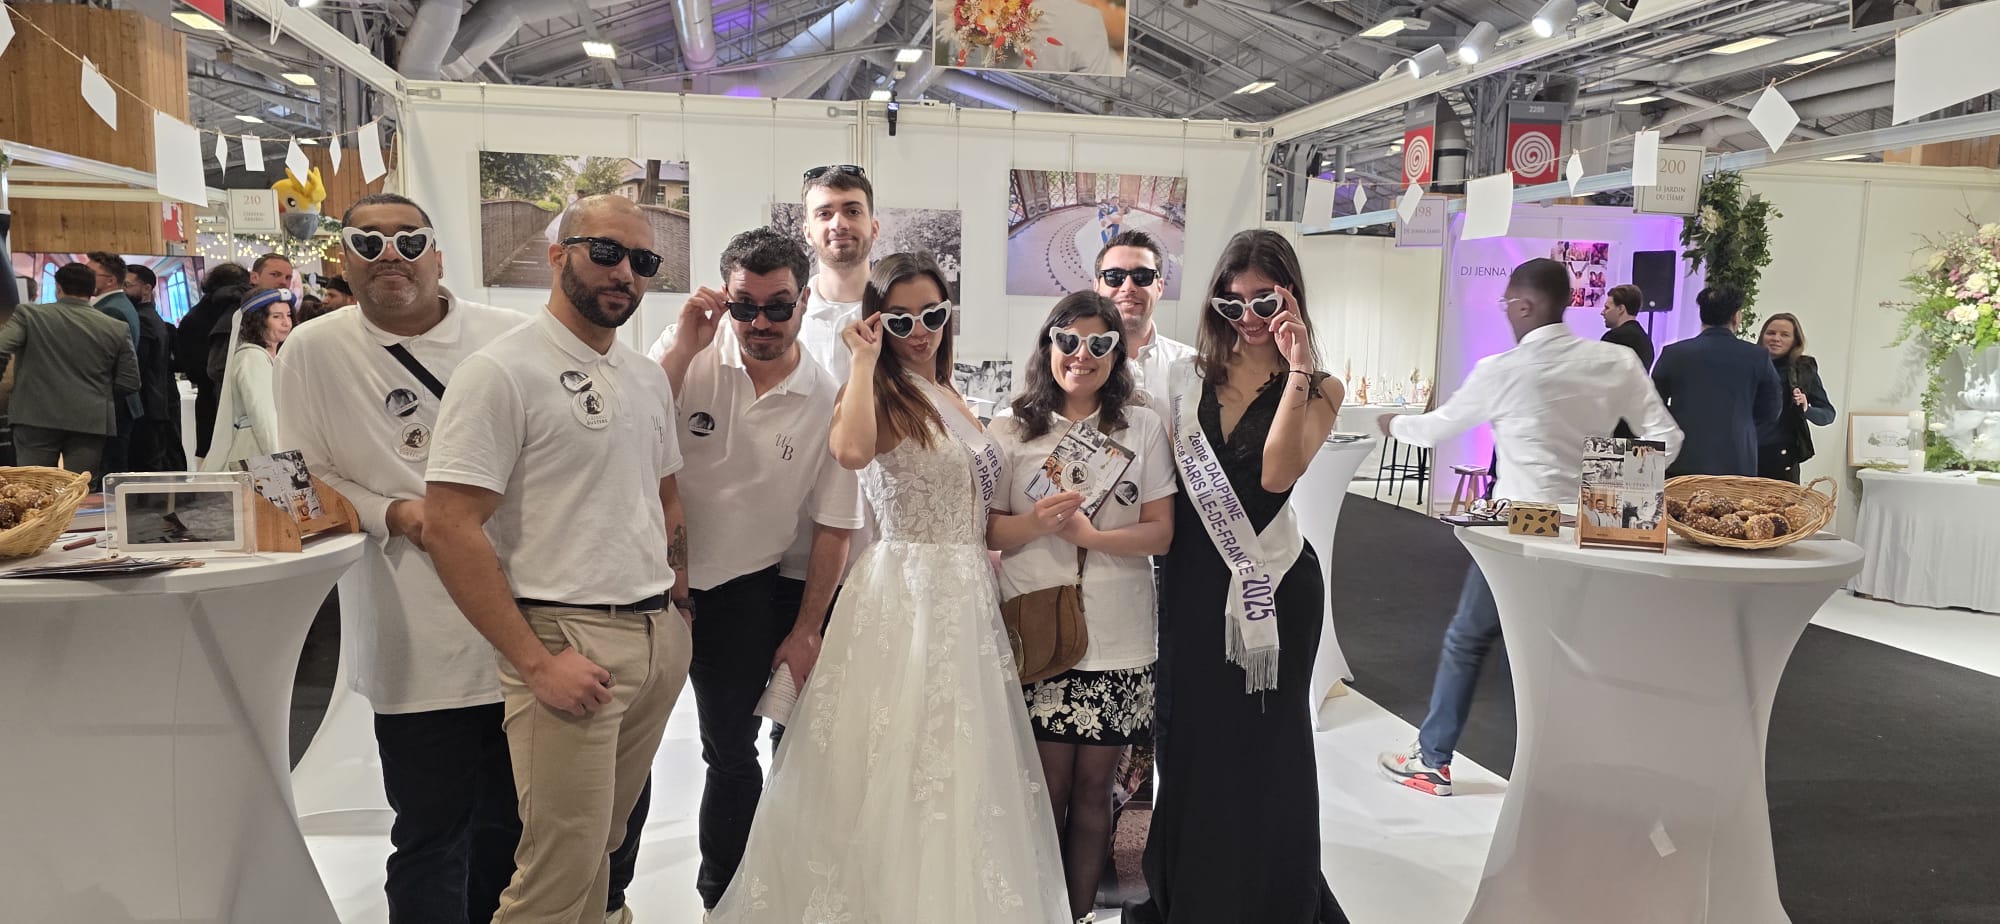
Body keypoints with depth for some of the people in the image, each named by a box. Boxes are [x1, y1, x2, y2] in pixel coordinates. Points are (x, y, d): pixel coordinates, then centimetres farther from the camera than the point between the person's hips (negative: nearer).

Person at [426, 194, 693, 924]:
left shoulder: (648, 377, 12)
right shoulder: (502, 371, -11)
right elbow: (449, 527, -16)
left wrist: (679, 605, 12)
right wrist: (536, 663, -18)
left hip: (662, 638, 7)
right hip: (569, 642, -7)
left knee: (606, 841, 17)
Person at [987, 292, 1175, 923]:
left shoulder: (1143, 427, 3)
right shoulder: (1011, 430, 4)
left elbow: (1161, 534, -1)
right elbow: (988, 531, 3)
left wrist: (1092, 535, -17)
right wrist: (1037, 522, -17)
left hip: (1118, 641, 1)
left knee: (1094, 787, 9)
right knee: (1049, 787, 4)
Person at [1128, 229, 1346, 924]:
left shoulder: (1317, 389, 0)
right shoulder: (1189, 378, 8)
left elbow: (1276, 474, -16)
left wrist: (1297, 371, -21)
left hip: (1271, 586, -3)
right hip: (1191, 581, 3)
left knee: (1261, 749, 5)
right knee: (1187, 741, 13)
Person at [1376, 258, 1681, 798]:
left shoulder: (1501, 371, -9)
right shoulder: (1617, 363, -1)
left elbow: (1437, 429, 4)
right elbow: (1665, 439, -1)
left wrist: (1395, 424, 24)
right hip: (1594, 528, 3)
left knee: (1467, 642, 13)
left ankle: (1432, 762, 22)